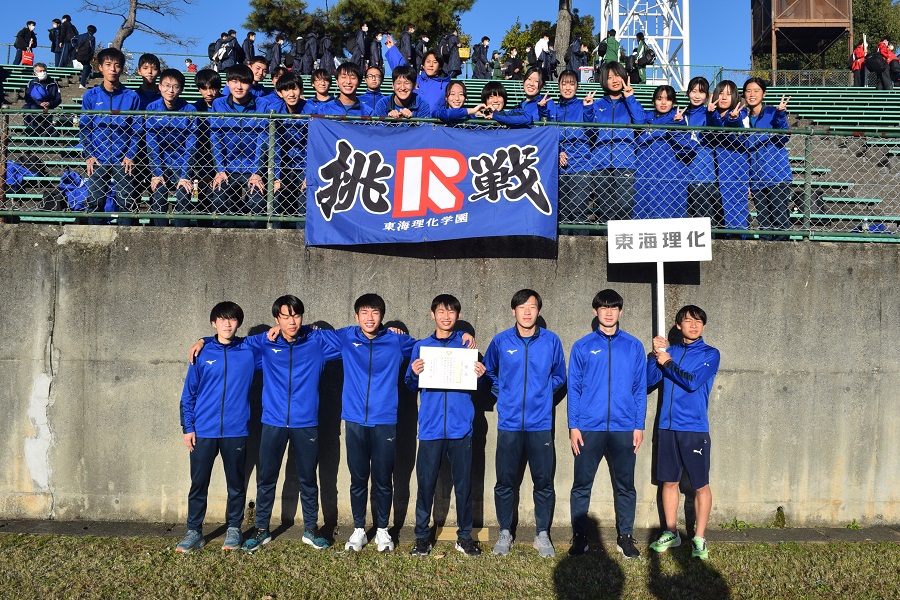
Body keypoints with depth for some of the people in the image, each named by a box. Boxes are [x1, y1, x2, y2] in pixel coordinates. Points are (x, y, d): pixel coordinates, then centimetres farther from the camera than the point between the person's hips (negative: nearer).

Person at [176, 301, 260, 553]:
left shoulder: (249, 351, 2)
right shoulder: (202, 353, 2)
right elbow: (189, 392, 5)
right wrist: (188, 427, 0)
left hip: (236, 431, 0)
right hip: (203, 431, 0)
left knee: (236, 484, 9)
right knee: (198, 483, 6)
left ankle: (234, 529, 23)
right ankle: (194, 532, 18)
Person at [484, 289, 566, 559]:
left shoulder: (551, 341, 2)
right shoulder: (501, 341, 1)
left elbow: (559, 376, 16)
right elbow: (488, 371, 18)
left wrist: (543, 392, 5)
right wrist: (502, 393, 8)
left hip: (541, 424, 0)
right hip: (509, 424, 0)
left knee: (544, 483, 5)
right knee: (505, 482, 6)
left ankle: (542, 534, 19)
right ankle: (505, 533, 21)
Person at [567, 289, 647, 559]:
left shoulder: (633, 346, 7)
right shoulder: (582, 346, 5)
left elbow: (640, 388, 7)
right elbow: (573, 388, 3)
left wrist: (639, 426, 1)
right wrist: (573, 426, -4)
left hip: (624, 428, 1)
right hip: (589, 428, -1)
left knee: (625, 486, 9)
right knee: (581, 485, 4)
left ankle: (625, 537, 22)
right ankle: (579, 537, 16)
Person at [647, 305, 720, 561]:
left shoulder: (710, 354, -1)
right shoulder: (670, 351, 10)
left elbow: (693, 382, -15)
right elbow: (649, 380, 1)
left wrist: (667, 362, -8)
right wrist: (655, 354, -12)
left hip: (694, 429, -4)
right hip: (667, 427, 4)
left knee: (701, 485, 3)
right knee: (669, 482, 11)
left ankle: (699, 538, 14)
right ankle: (671, 533, 24)